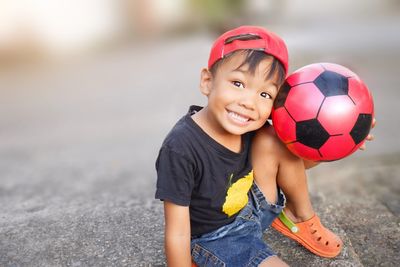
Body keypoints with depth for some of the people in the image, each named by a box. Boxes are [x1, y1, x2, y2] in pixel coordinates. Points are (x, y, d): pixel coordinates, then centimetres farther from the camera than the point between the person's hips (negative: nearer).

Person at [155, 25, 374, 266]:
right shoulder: (180, 149, -33)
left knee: (271, 140, -14)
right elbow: (177, 234, -26)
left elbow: (292, 161, 1)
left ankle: (301, 218, 9)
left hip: (252, 209, 6)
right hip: (215, 239, -6)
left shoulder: (250, 127, -16)